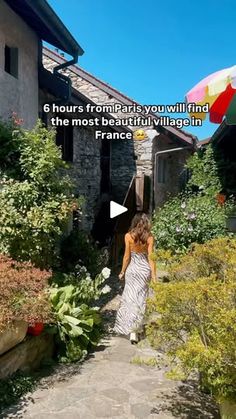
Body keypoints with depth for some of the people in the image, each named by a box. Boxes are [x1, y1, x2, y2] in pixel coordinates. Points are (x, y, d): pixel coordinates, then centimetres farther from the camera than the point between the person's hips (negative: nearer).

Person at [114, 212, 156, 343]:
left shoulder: (128, 236, -8)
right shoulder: (149, 238, -7)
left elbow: (127, 256, -6)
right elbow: (150, 258, -8)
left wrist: (122, 271, 6)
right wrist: (154, 276, -2)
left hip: (132, 269, -1)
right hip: (145, 269, 1)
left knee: (131, 297, 9)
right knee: (140, 298, 12)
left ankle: (131, 328, 11)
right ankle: (134, 330, 21)